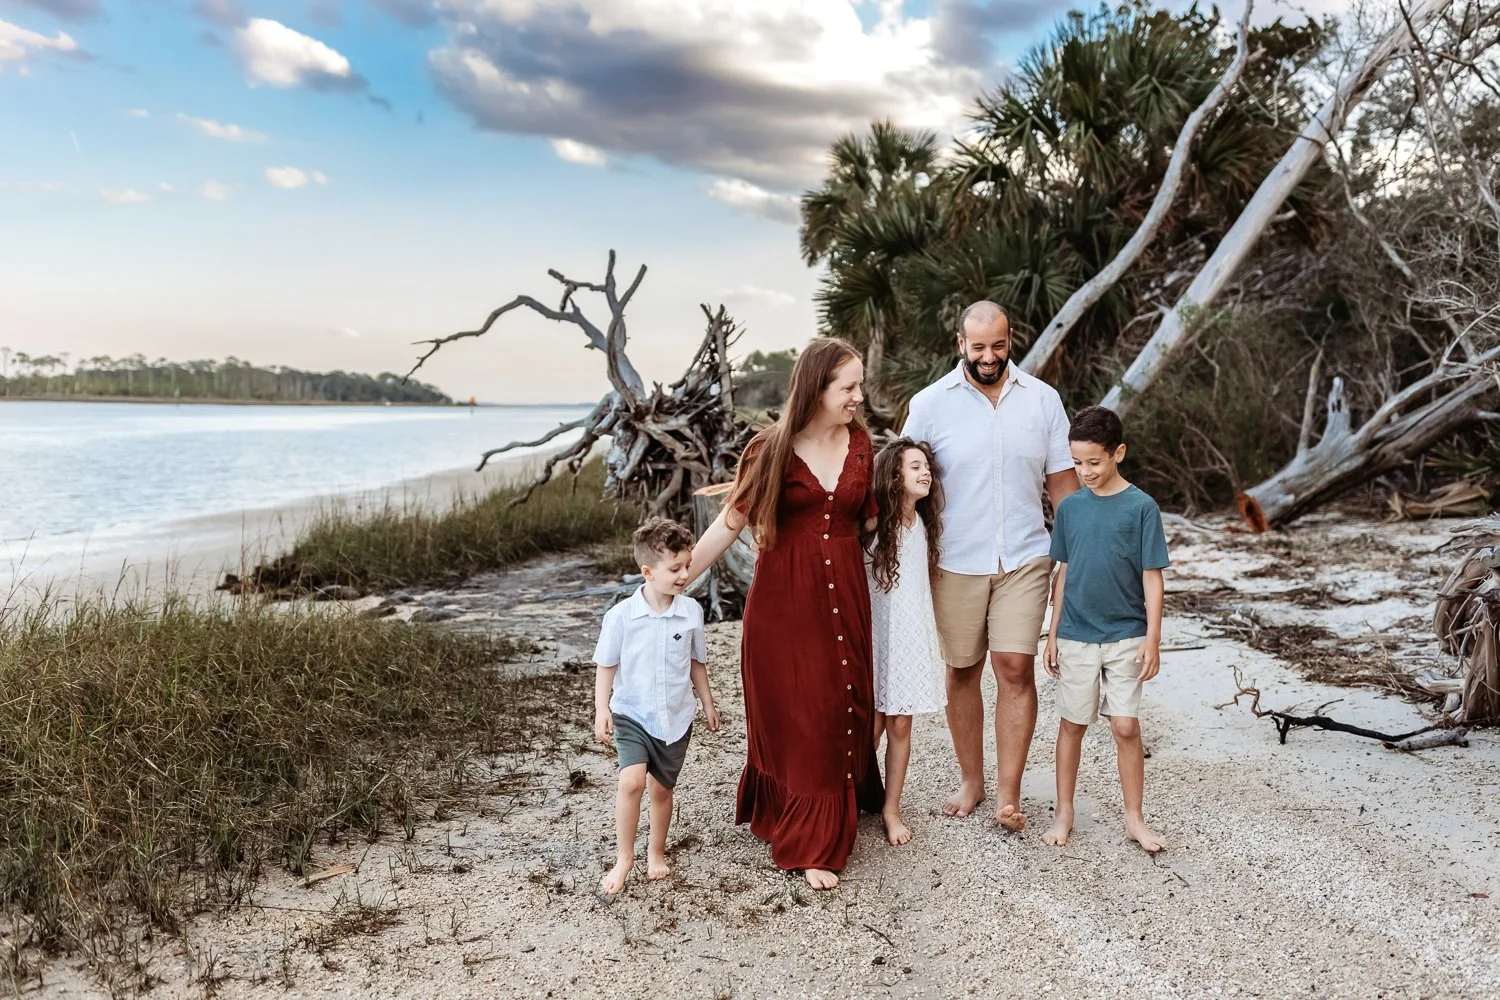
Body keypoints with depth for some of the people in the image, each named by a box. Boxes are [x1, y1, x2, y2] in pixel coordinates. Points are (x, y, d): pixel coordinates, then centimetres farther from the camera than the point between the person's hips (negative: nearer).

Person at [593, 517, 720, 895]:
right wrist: (602, 709, -11)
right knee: (631, 781, -21)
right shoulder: (620, 615, -15)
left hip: (676, 718, 3)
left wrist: (707, 704, 15)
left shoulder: (691, 612, -6)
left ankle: (656, 852, 37)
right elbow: (606, 666, -4)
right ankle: (624, 857, -2)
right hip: (632, 714, -2)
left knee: (662, 789, 14)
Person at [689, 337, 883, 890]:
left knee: (842, 708, 8)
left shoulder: (859, 444, 4)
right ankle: (809, 844, 17)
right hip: (784, 598, -3)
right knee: (794, 715, 4)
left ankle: (835, 819, 28)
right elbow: (730, 522, -6)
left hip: (844, 594, 3)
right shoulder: (770, 449, -7)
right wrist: (678, 578, -9)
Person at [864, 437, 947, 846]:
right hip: (877, 632, -4)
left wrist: (934, 636, 16)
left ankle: (891, 809, 19)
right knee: (872, 724, 2)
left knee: (900, 724, 8)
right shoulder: (873, 523, -11)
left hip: (912, 633, 4)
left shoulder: (924, 524, 7)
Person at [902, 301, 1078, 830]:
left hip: (1023, 558, 0)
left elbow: (1062, 479, 8)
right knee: (962, 669, 9)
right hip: (955, 563, 0)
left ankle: (1009, 795, 4)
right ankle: (970, 781, 25)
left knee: (1016, 667, -5)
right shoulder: (930, 403, -2)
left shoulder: (1042, 398, 2)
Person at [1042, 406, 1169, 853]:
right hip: (1075, 636, 2)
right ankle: (1064, 813, 23)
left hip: (1126, 637, -2)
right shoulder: (1069, 507, 2)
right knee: (1072, 724, 10)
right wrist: (1053, 635, 9)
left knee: (1126, 727, 2)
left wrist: (1153, 639, -8)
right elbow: (1064, 573, 8)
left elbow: (1152, 578, -5)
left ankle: (1134, 819, 18)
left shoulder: (1141, 507, -7)